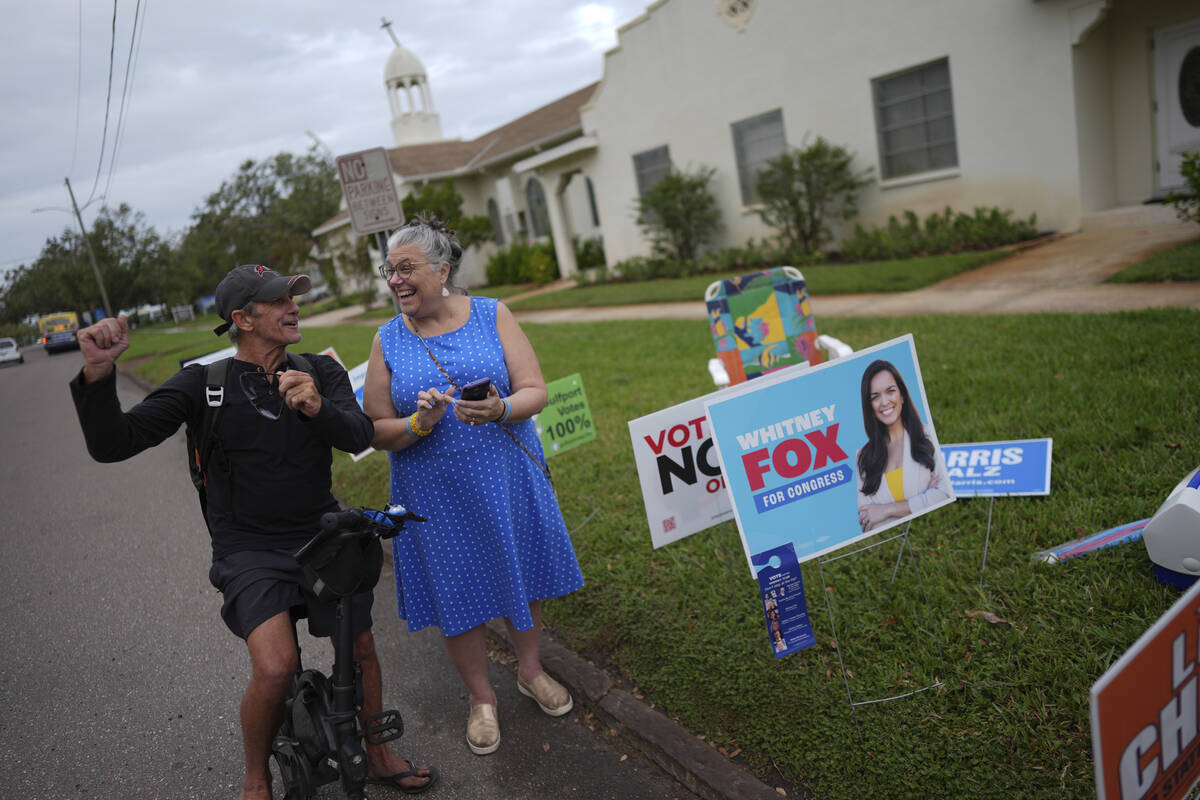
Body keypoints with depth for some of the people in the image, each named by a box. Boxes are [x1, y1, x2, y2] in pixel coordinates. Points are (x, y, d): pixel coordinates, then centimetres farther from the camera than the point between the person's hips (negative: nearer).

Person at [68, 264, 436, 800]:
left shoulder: (320, 371, -1)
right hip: (250, 550, -3)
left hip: (321, 536, 3)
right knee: (276, 668, -21)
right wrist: (98, 374, -33)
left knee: (360, 648, 7)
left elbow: (359, 436, -17)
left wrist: (319, 409, -39)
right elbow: (112, 445, -15)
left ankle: (378, 757, 33)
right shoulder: (204, 384, -9)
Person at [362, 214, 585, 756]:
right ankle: (481, 698, 32)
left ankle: (531, 671, 41)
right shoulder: (388, 341, -1)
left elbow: (535, 392, -7)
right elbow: (375, 431, -1)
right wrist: (419, 425, -21)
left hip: (507, 481, 0)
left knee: (520, 576, 15)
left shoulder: (492, 315, -3)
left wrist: (500, 411, -28)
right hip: (436, 496, 0)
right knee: (457, 594, 9)